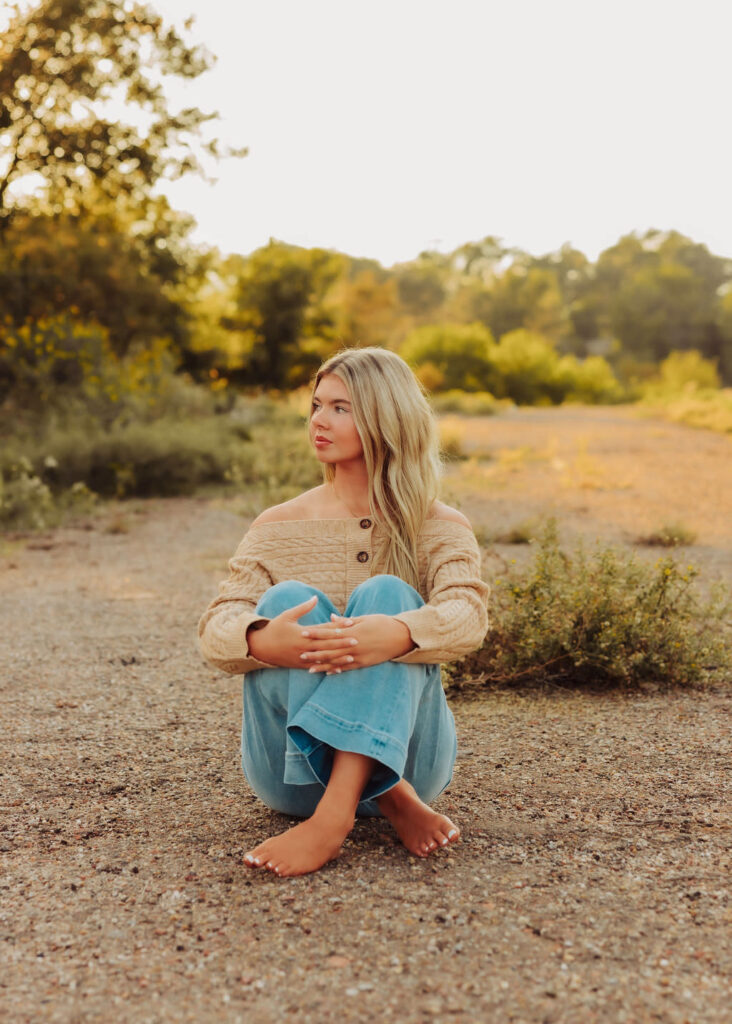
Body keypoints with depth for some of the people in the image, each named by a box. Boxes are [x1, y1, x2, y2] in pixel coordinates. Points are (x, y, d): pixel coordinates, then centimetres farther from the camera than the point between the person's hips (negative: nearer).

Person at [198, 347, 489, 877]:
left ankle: (334, 815, -41)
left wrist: (399, 633, -42)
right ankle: (389, 800, -30)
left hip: (403, 750, -1)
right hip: (294, 769, 1)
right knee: (287, 598, -22)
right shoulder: (279, 526, 8)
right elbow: (216, 629, -7)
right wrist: (261, 640, -33)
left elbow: (467, 618, -18)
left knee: (386, 593, -25)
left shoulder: (441, 528, 4)